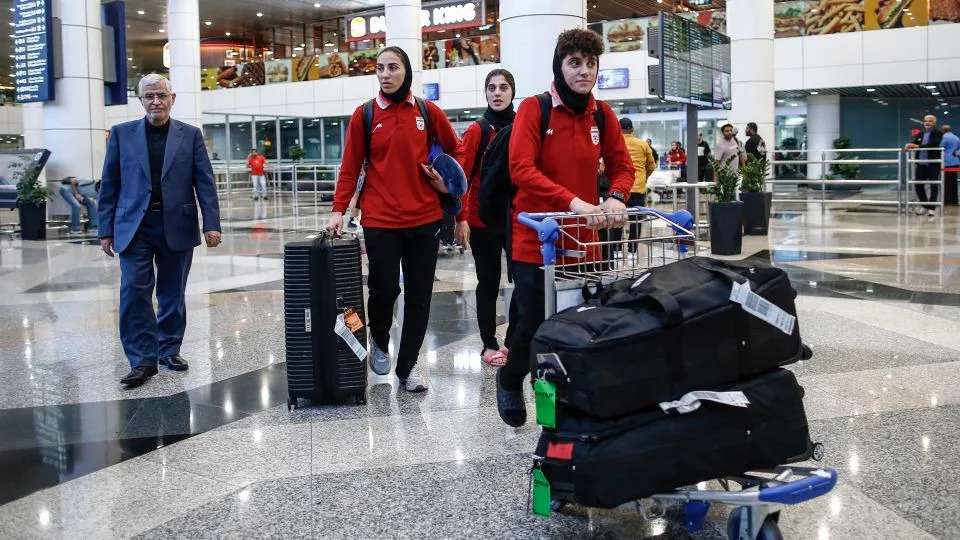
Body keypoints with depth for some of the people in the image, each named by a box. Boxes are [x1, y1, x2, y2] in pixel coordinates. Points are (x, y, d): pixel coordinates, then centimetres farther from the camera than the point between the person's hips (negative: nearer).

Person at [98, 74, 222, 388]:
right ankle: (143, 360, -1)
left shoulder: (190, 135, 6)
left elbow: (205, 182, 2)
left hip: (177, 227, 1)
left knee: (172, 293, 9)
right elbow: (110, 185, 6)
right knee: (134, 292, -7)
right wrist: (106, 230, 2)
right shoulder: (122, 134, 6)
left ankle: (170, 349, 23)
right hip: (134, 227, 0)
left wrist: (211, 224, -7)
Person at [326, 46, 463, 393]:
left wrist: (448, 182, 3)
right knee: (384, 290, -3)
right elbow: (350, 168, 0)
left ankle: (408, 366, 19)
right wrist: (338, 210, -6)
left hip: (424, 218, 2)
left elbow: (454, 150, 17)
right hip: (380, 220, -2)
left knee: (419, 295, 5)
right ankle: (379, 342, 30)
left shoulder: (428, 112, 4)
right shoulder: (364, 115, 0)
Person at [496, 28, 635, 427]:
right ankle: (510, 380, 32)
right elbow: (521, 169, -19)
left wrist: (616, 197, -13)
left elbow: (621, 166, 10)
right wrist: (573, 202, -30)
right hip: (536, 240, -4)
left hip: (583, 240, 4)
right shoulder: (534, 109, -9)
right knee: (534, 323, 1)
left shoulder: (602, 114, 6)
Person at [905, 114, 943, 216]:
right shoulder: (920, 134, 13)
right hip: (921, 164, 5)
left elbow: (933, 145, -19)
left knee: (933, 186, -1)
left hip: (933, 164, -5)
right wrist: (909, 146, -20)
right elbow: (913, 143, 5)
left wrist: (918, 146, -27)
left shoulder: (938, 133, -4)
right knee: (918, 185, 7)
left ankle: (931, 208, 4)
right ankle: (924, 205, 24)